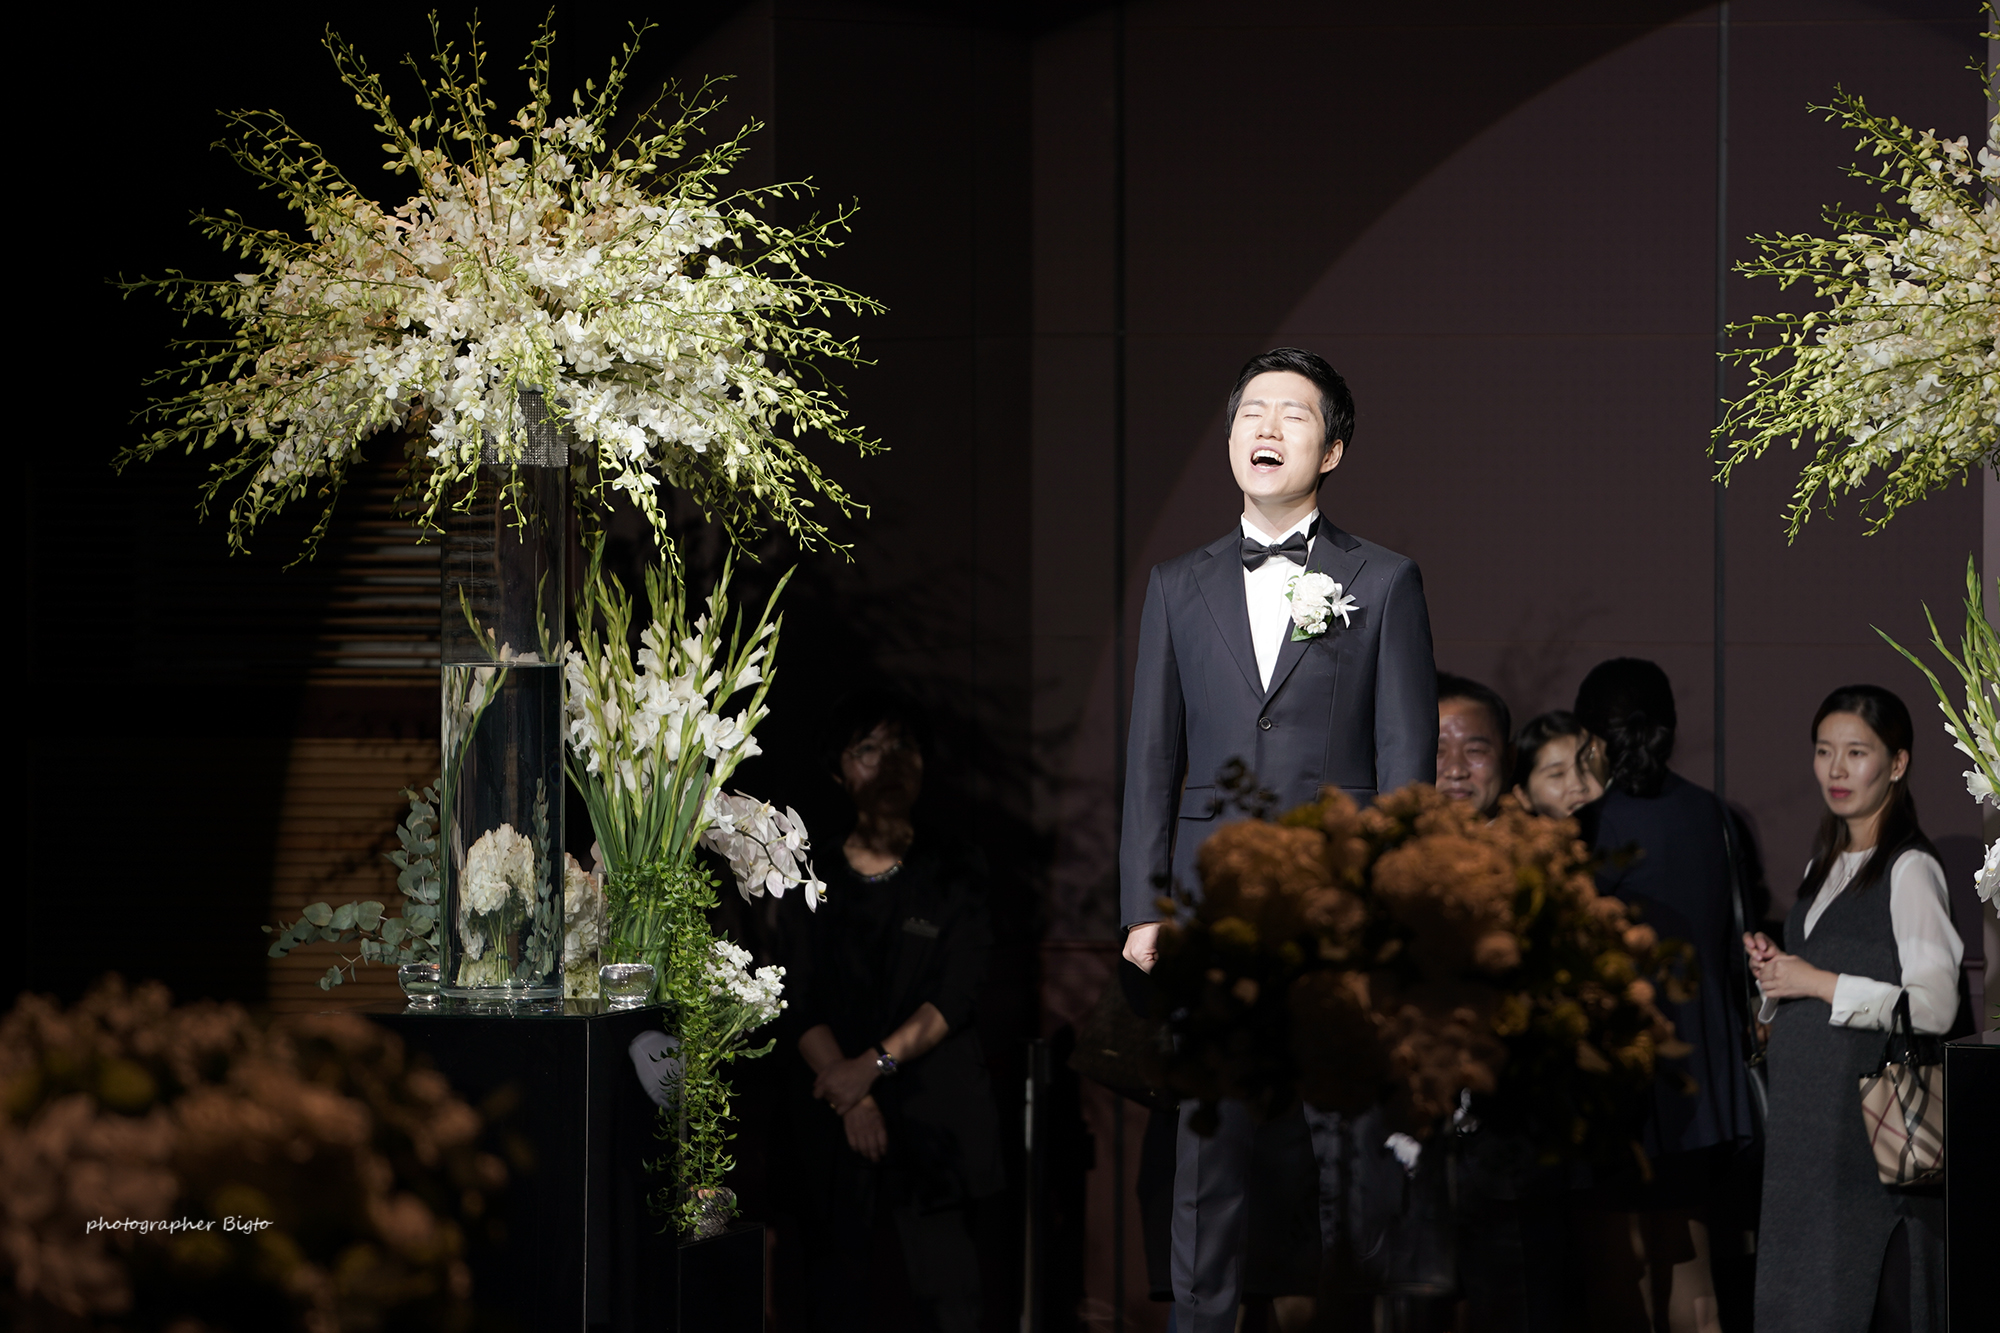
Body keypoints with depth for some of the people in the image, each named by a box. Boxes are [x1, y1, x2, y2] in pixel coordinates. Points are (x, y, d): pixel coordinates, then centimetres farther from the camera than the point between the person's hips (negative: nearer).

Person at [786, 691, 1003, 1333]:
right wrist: (850, 1096, -11)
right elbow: (799, 1006, 0)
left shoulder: (952, 877, 8)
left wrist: (876, 1063, -13)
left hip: (932, 1110, 0)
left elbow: (957, 997, -1)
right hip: (834, 1110, 1)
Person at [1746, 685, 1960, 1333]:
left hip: (1874, 1115, -8)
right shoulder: (1825, 866, 16)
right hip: (1807, 1111, 8)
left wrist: (1819, 983, -13)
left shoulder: (1910, 869, -10)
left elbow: (1934, 1006, -19)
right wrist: (1776, 975, 5)